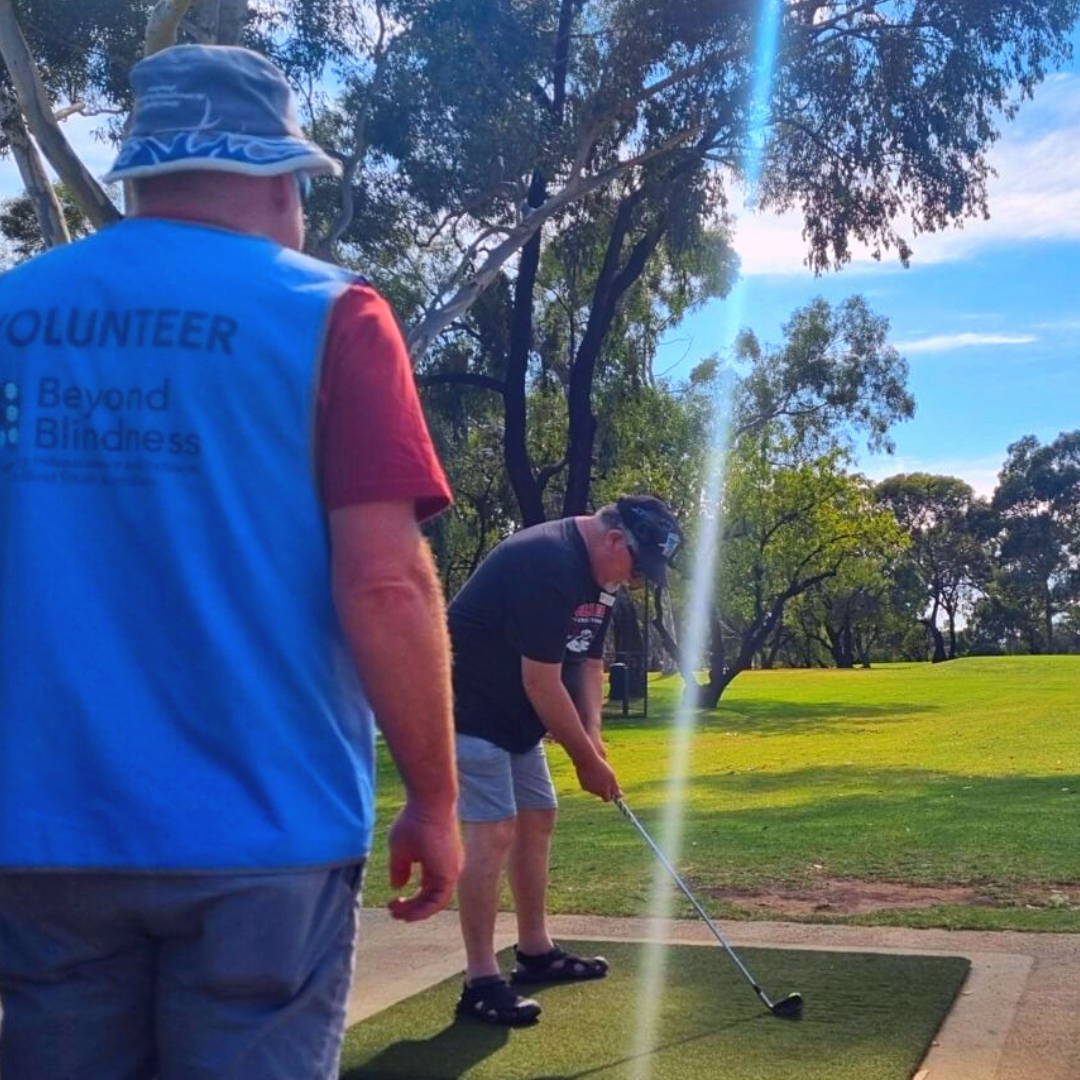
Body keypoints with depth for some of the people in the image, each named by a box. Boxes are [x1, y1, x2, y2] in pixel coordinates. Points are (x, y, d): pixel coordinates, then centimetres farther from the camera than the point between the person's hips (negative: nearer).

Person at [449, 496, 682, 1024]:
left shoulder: (599, 573, 5)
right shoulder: (547, 564, -27)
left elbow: (588, 665, 9)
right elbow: (542, 683, -26)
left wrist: (593, 739, -5)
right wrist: (586, 760, -16)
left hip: (514, 714, 10)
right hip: (469, 709, -10)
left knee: (538, 818, 14)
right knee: (493, 830, -14)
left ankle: (535, 951, 26)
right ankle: (480, 982, -9)